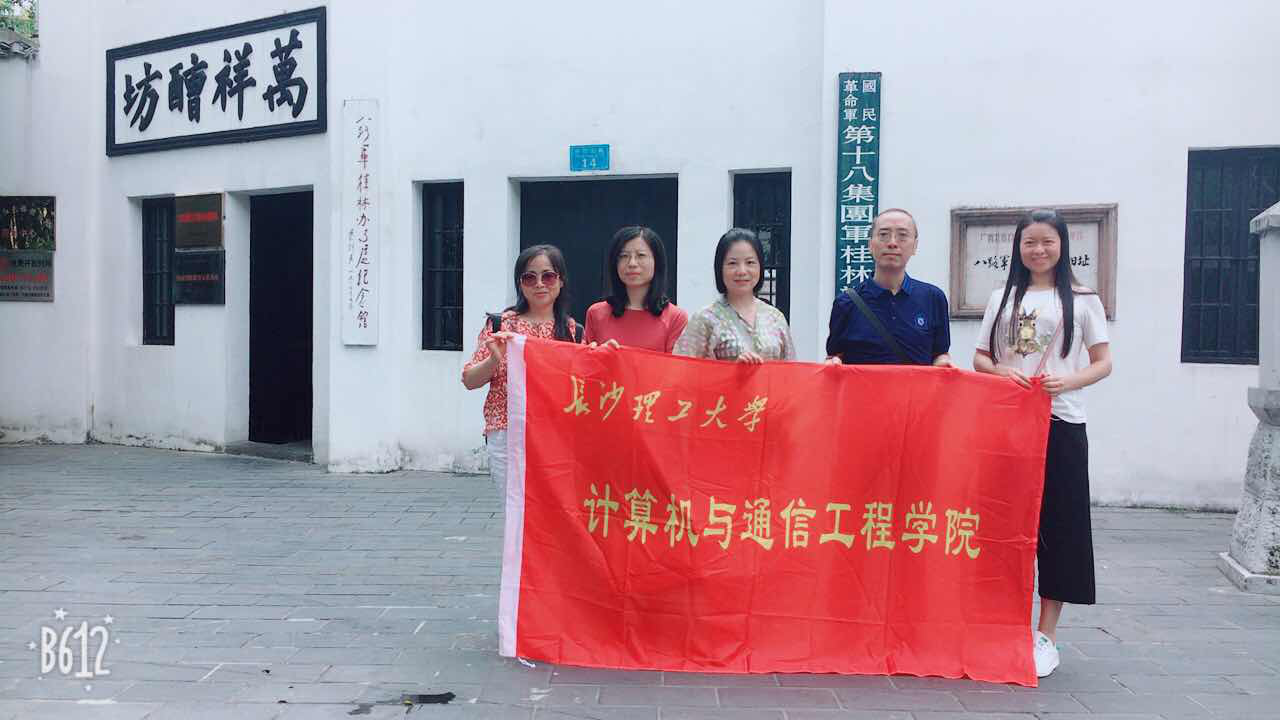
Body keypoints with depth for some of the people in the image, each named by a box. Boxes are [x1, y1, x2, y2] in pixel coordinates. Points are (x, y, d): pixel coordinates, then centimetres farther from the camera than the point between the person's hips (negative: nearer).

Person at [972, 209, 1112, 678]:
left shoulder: (1082, 300, 6)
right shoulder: (1002, 299, 13)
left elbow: (1103, 363, 4)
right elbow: (980, 359, 13)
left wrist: (1068, 381, -15)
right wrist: (1001, 372, -9)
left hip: (1061, 422, -2)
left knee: (1057, 523, 0)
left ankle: (1046, 636, 8)